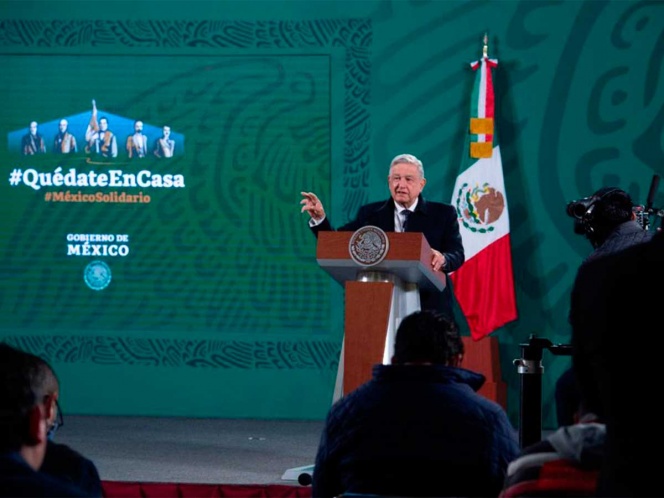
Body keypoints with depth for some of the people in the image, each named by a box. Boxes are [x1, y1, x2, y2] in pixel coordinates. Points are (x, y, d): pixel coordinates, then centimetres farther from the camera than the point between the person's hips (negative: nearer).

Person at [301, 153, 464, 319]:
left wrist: (443, 260, -28)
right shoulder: (371, 214, 10)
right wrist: (320, 219, -10)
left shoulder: (443, 213, 6)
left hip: (429, 308, -1)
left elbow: (457, 254, -4)